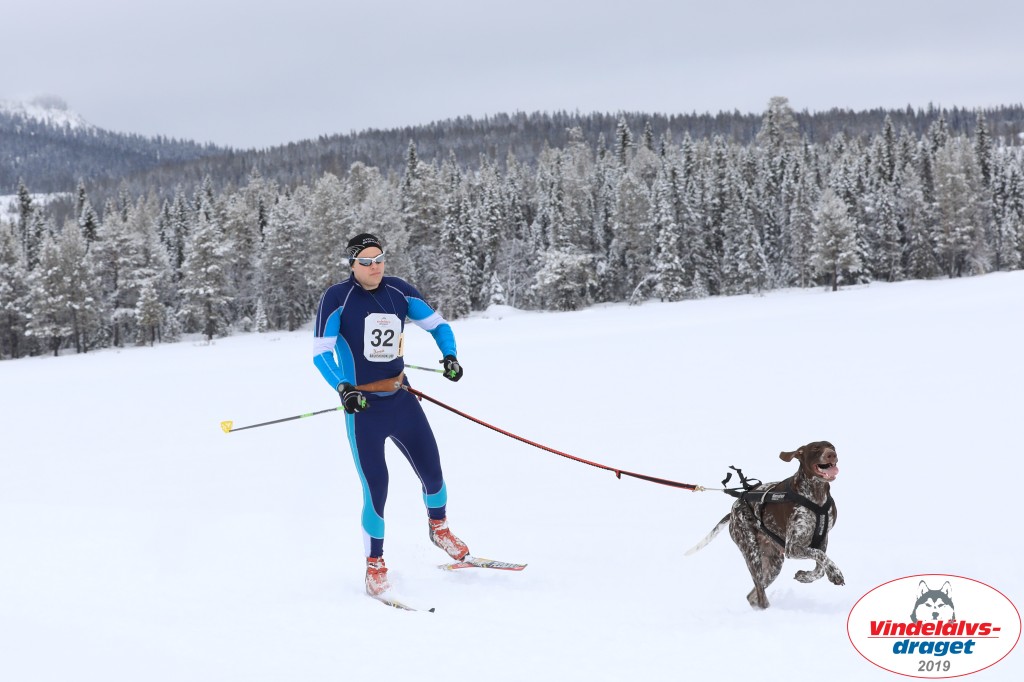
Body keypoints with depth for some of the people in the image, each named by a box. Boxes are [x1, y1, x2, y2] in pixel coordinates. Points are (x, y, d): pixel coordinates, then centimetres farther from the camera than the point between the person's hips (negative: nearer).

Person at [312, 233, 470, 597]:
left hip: (402, 399, 4)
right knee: (376, 487, -9)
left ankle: (438, 527, 40)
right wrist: (342, 388, -27)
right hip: (363, 406, -4)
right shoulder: (337, 297, -10)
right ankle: (375, 564, 10)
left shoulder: (399, 291, 2)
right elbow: (321, 352, -12)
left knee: (432, 473, 8)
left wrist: (449, 355, -9)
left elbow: (437, 323, 11)